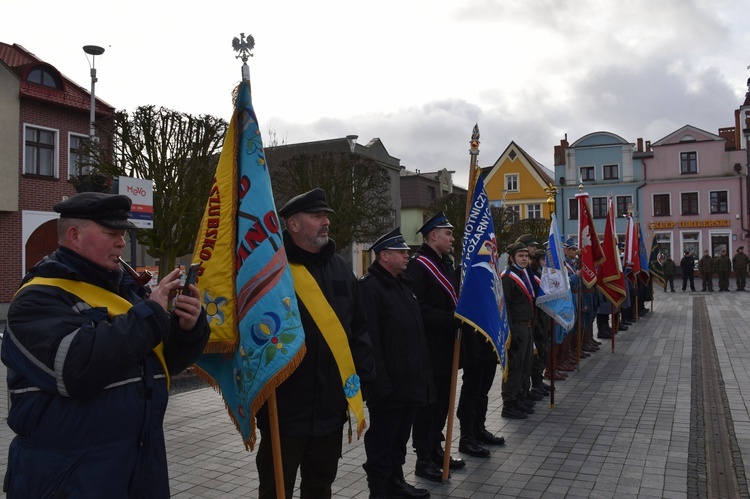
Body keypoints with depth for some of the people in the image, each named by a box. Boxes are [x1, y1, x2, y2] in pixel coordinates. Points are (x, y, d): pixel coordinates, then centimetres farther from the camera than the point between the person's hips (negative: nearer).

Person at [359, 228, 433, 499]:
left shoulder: (403, 283, 15)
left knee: (400, 436, 20)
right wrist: (380, 382, -24)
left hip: (410, 380, 9)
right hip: (389, 384, -9)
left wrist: (423, 370, 17)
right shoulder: (370, 287, -15)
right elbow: (369, 341, -22)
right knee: (381, 440, 5)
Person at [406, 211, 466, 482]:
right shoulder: (418, 264, -14)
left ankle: (436, 450, 29)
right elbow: (418, 307, -23)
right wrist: (450, 320, -22)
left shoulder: (445, 263, 14)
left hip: (446, 345, 9)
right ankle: (424, 459, 12)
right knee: (426, 403, 1)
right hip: (428, 347, -9)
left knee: (442, 401, 16)